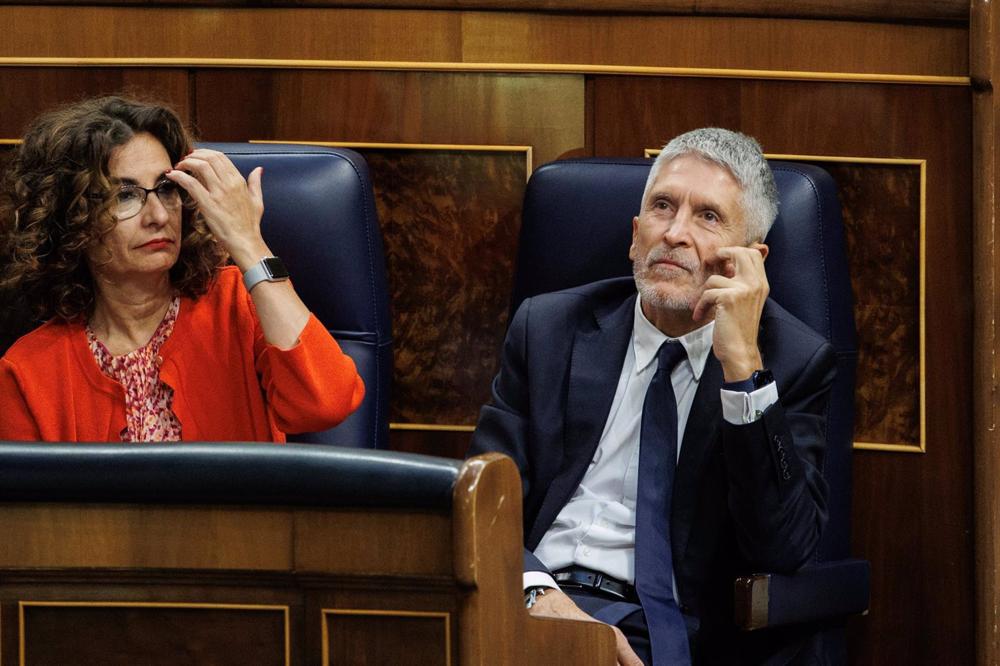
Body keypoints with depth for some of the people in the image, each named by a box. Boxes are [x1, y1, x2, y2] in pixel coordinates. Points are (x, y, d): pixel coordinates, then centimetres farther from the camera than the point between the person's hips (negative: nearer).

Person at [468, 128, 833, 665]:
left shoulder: (795, 362, 5)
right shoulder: (548, 328, 13)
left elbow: (785, 549, -8)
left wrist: (742, 363, -14)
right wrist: (537, 594, -16)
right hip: (523, 599, 3)